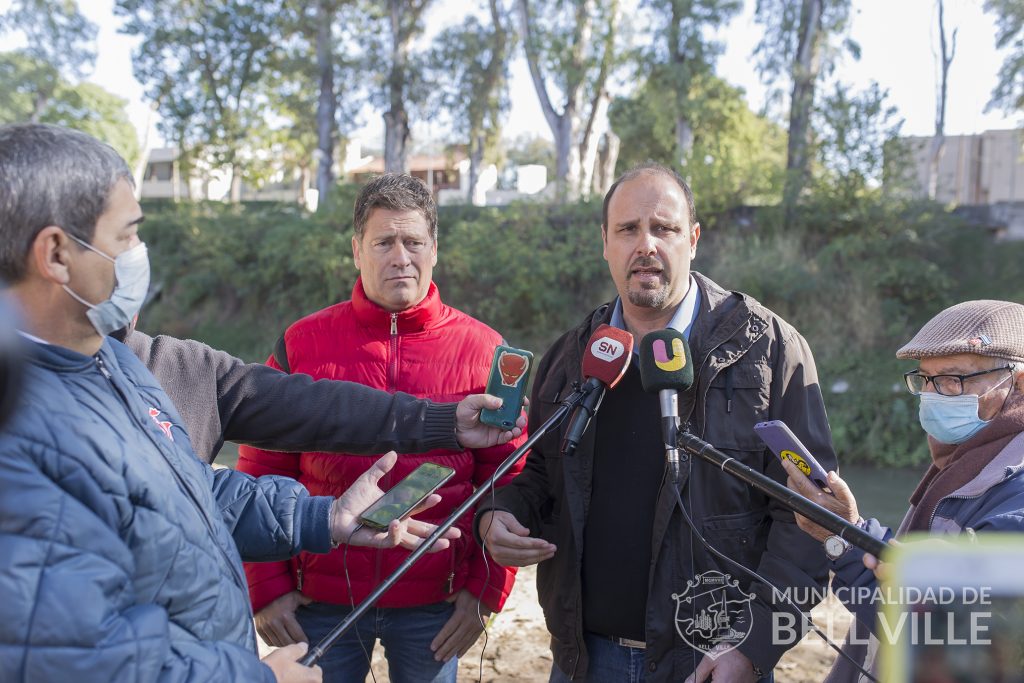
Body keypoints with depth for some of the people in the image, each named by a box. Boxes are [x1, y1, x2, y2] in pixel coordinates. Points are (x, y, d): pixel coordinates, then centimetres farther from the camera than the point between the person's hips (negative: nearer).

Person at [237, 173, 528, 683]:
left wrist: (486, 592, -3)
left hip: (434, 605, 0)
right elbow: (261, 474, 1)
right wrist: (266, 588, -2)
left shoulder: (481, 349, -2)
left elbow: (507, 483, 0)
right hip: (321, 602, 0)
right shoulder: (302, 344, -1)